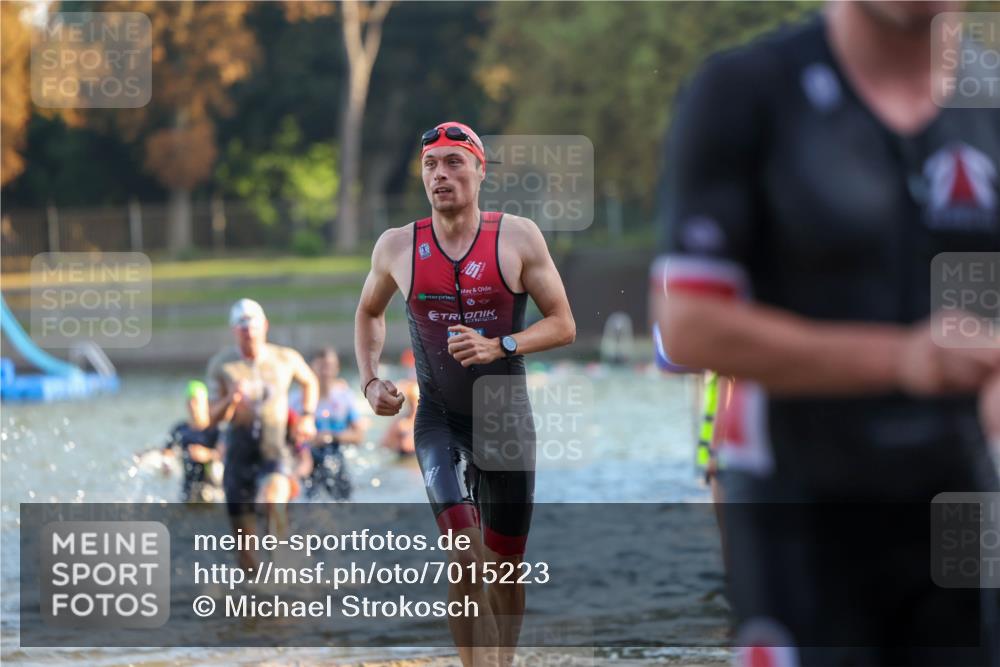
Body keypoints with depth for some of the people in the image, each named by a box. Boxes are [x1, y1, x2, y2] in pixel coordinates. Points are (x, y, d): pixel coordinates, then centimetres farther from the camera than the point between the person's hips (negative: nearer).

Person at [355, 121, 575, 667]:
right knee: (464, 556, -21)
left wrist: (499, 347, -20)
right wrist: (370, 381, 5)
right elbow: (369, 313, 19)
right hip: (439, 421, -1)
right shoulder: (397, 247, -1)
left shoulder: (517, 237, -6)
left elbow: (563, 325, -4)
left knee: (504, 565, 10)